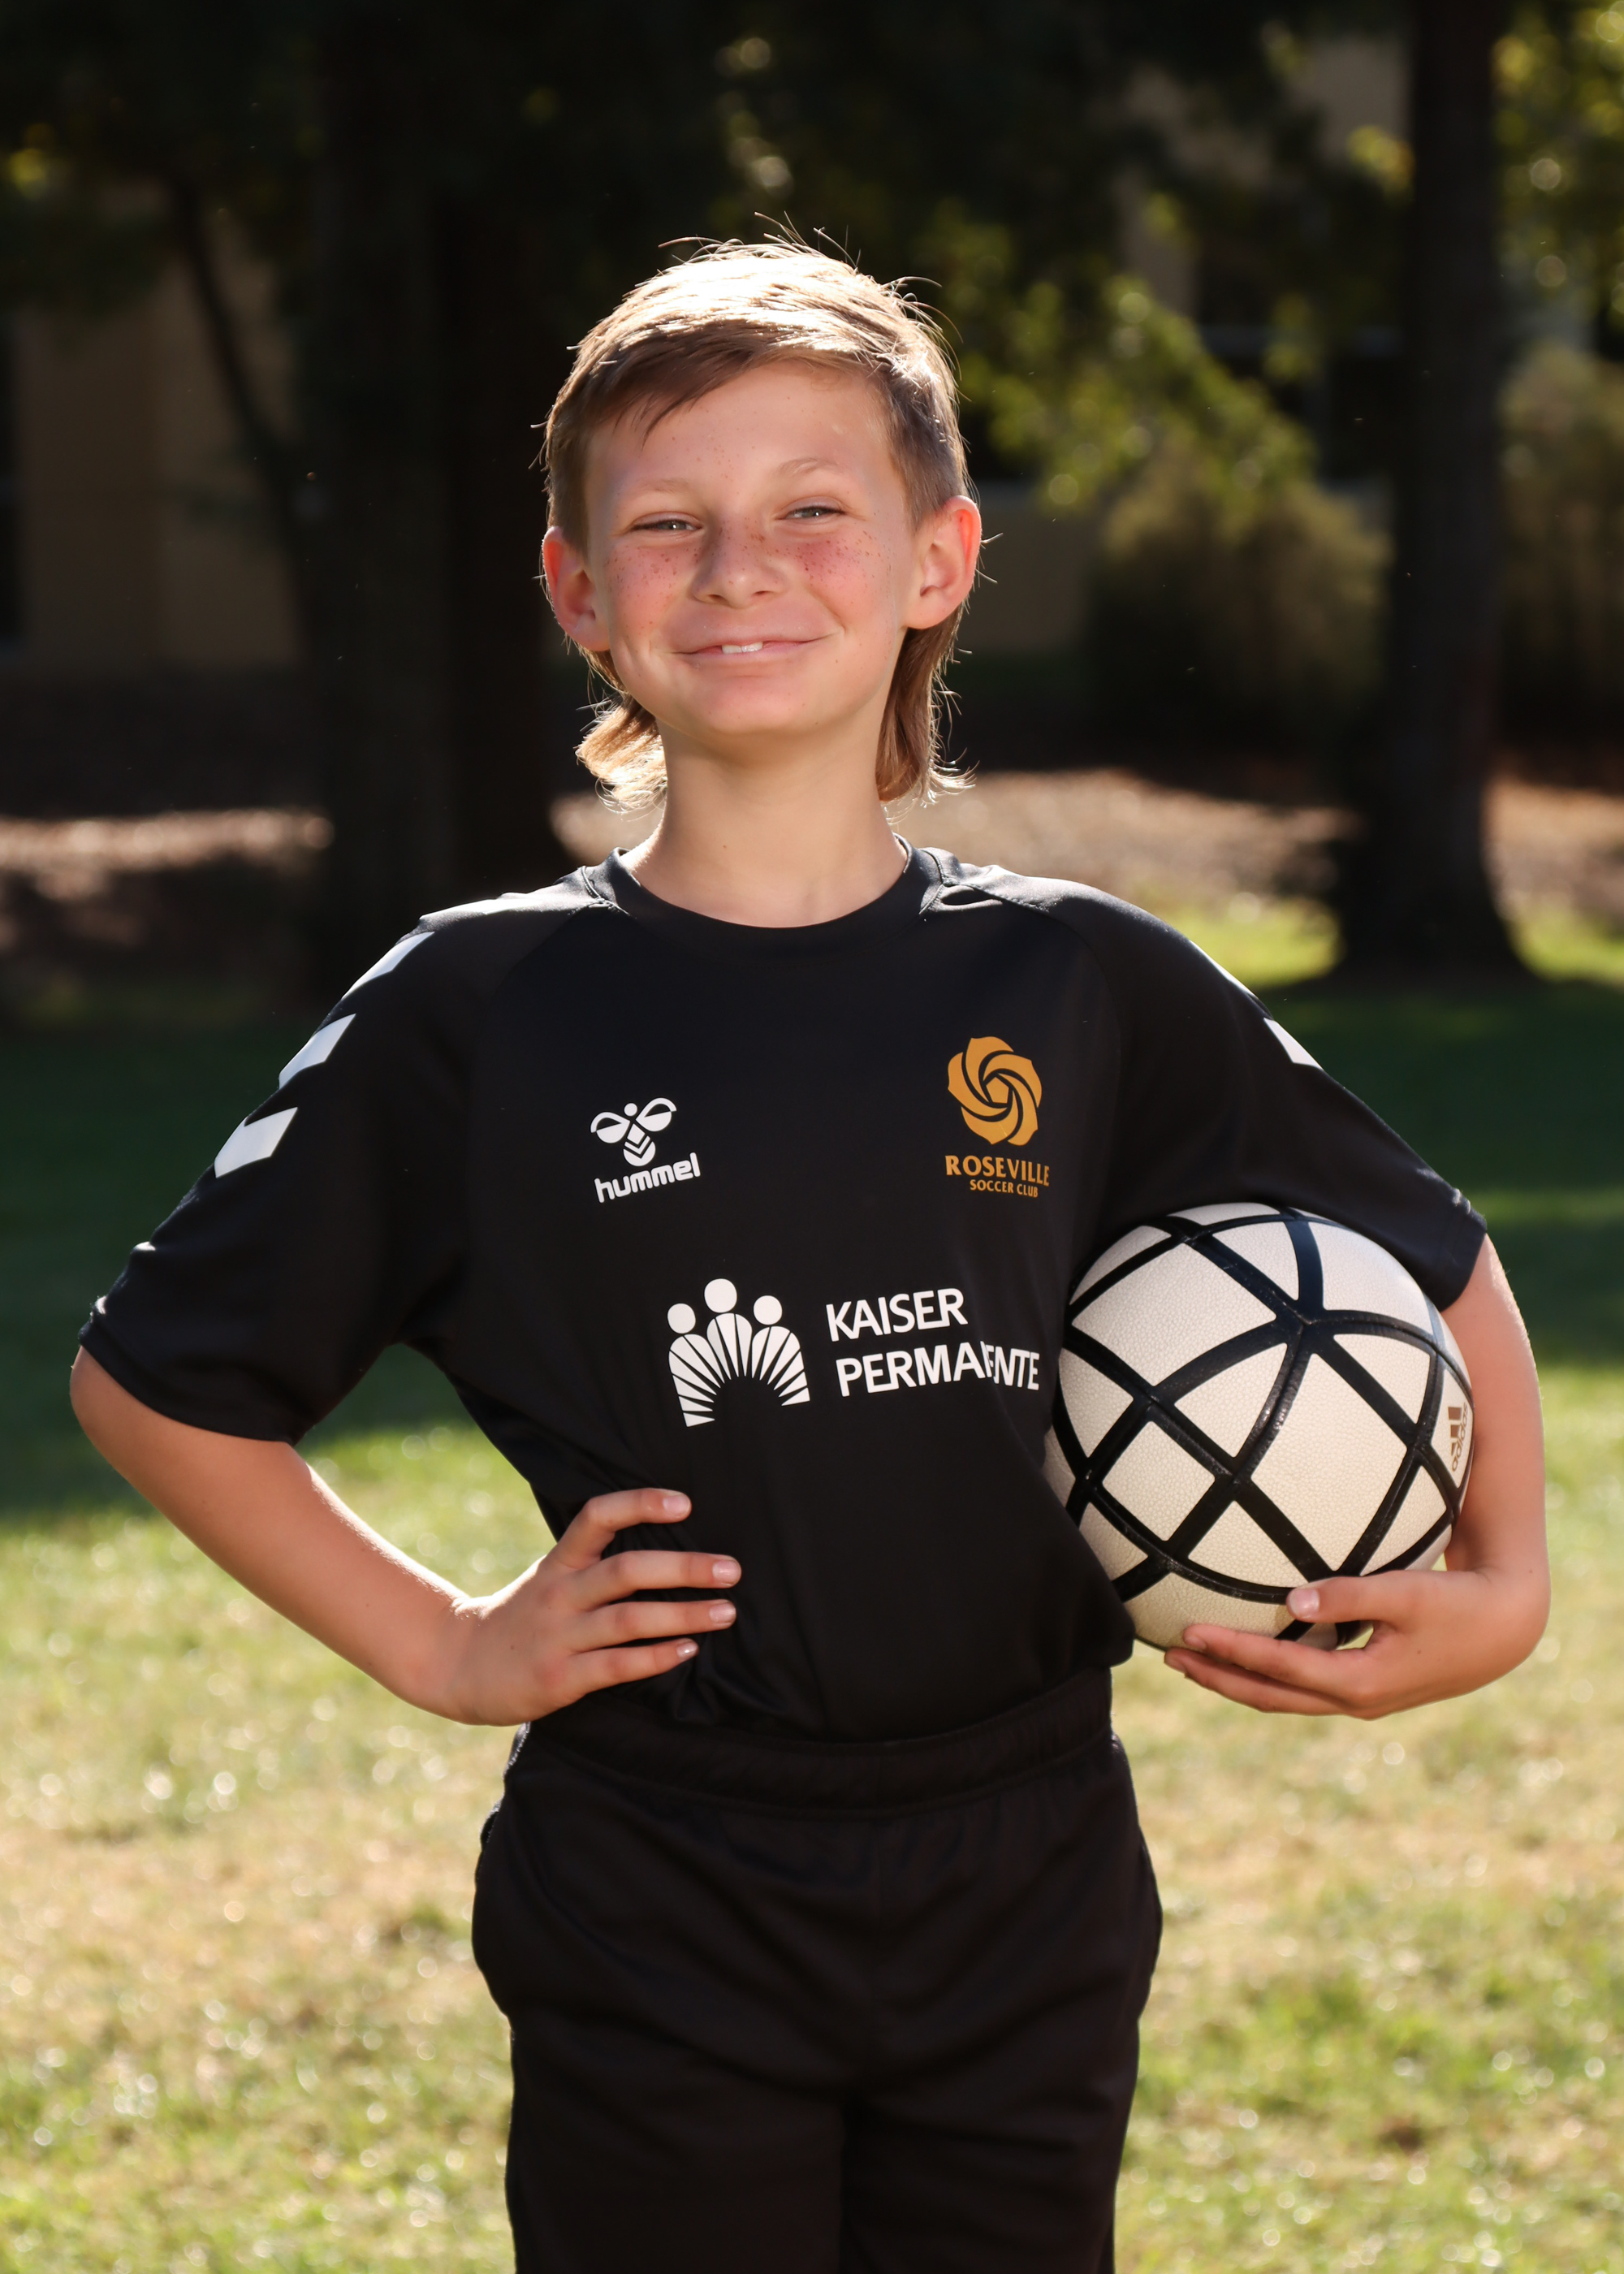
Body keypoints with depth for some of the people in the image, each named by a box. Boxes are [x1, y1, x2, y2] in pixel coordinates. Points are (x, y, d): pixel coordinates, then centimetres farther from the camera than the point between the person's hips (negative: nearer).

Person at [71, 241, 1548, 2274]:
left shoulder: (1086, 991, 2)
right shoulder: (479, 1018, -3)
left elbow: (1432, 1268, 15)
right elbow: (151, 1379, 5)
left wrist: (1498, 1584, 1)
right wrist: (440, 1647, -1)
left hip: (1027, 1899, 2)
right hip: (656, 1930, -2)